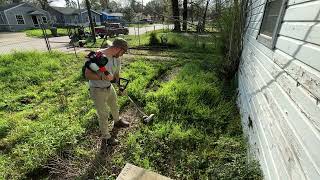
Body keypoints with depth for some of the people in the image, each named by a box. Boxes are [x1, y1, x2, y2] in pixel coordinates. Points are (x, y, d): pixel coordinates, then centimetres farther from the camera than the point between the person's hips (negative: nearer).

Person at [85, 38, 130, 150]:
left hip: (109, 87, 7)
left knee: (114, 106, 27)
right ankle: (106, 138, 27)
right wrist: (103, 77, -37)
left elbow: (117, 75, 6)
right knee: (103, 115, 5)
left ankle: (117, 122, 57)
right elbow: (87, 74, -26)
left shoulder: (116, 59, -4)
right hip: (97, 90, -7)